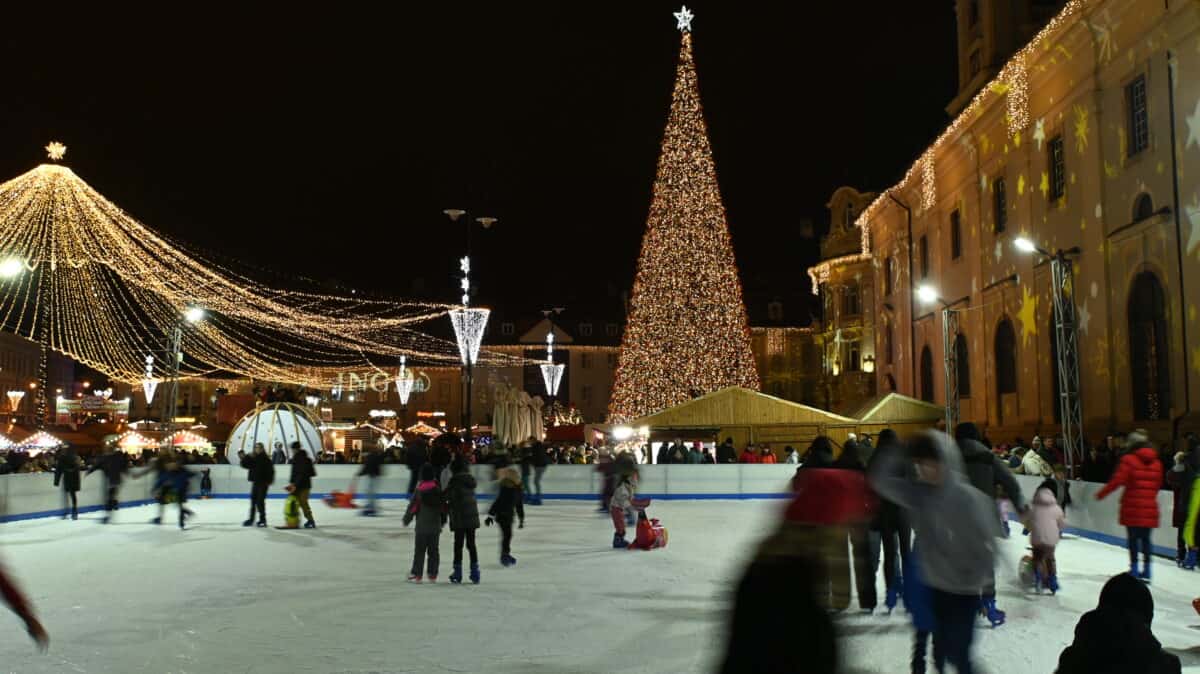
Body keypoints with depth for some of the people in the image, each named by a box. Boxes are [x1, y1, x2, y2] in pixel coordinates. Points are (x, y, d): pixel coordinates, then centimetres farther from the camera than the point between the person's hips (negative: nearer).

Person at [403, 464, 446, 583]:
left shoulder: (420, 489, -11)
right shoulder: (438, 489, 0)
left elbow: (413, 506, -7)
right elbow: (443, 505, 8)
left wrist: (406, 519, 8)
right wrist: (443, 520, 22)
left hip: (422, 525, -3)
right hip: (436, 525, 4)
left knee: (419, 550, 2)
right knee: (433, 550, 9)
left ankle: (417, 574, 3)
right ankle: (433, 574, 10)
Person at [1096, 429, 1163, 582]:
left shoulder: (1129, 460, -10)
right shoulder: (1156, 463, 7)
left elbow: (1117, 480, -14)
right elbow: (1158, 484, 11)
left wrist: (1101, 494, -4)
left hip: (1132, 506, -4)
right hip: (1149, 507, 5)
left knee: (1133, 538, 3)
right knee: (1145, 538, 12)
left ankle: (1134, 568, 3)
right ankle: (1146, 570, 13)